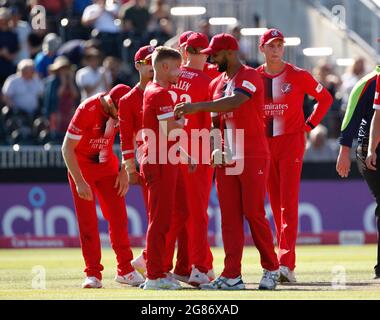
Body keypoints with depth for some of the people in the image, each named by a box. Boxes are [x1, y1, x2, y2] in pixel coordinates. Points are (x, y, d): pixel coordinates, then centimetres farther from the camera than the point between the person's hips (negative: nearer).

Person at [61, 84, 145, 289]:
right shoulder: (87, 110, -28)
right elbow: (67, 148, -23)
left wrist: (124, 172, -4)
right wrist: (80, 183, -26)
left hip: (107, 165, 4)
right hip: (81, 166, -4)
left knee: (118, 216, 1)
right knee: (87, 220, -6)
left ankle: (125, 270, 9)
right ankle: (93, 274, -1)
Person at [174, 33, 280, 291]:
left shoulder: (250, 76, -9)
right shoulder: (217, 83, 16)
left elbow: (234, 102, -28)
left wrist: (197, 106, -34)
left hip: (253, 158, -7)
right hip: (226, 160, 7)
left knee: (254, 214, -6)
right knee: (230, 218, 2)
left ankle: (271, 269, 8)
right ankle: (232, 276, 1)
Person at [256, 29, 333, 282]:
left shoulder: (298, 75, -4)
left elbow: (325, 98, 5)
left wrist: (309, 125, -2)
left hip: (291, 141, -4)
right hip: (264, 144, 4)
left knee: (288, 203, -13)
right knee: (275, 203, 8)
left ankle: (287, 264, -20)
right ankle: (284, 257, 16)